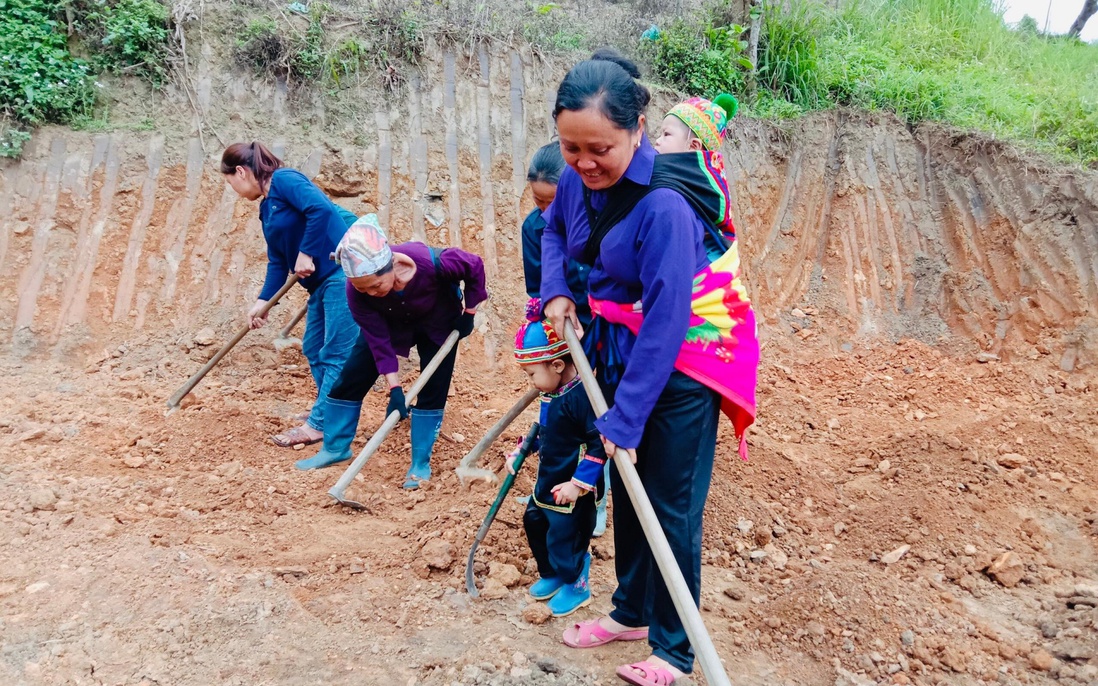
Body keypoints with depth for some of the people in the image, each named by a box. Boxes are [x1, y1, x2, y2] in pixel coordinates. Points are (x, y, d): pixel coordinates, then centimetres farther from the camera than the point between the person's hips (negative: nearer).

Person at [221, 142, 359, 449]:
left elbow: (320, 208, -25)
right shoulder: (267, 208, 18)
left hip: (344, 268, -11)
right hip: (322, 279, 11)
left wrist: (306, 254, -19)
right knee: (313, 349, 16)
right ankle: (331, 413, 28)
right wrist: (262, 301, 10)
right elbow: (277, 261, 17)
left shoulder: (283, 179, -9)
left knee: (336, 352, -4)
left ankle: (319, 424, 0)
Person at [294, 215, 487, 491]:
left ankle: (421, 464, 6)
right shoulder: (356, 291, -33)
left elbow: (475, 266, -22)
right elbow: (378, 338, -25)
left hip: (439, 322, -2)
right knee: (351, 379, -1)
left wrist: (469, 312, -14)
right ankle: (335, 448, 18)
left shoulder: (432, 263, -42)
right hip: (390, 322, 2)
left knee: (433, 390, -8)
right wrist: (394, 388, -27)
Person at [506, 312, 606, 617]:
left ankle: (576, 586, 29)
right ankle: (551, 575, 42)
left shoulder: (582, 396, -26)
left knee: (563, 535, 3)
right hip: (547, 480, 10)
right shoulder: (552, 393, 4)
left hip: (571, 489, -10)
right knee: (534, 521, 21)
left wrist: (579, 484, -27)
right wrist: (520, 452, 14)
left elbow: (600, 443, -27)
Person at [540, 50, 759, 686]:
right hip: (621, 353, 7)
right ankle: (630, 611, 38)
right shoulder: (580, 179, -7)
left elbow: (665, 322, -29)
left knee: (671, 508, 2)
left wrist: (626, 416, -26)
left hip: (682, 364, -7)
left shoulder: (664, 205, -29)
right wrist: (556, 291, 0)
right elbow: (555, 229, 17)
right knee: (626, 491, 18)